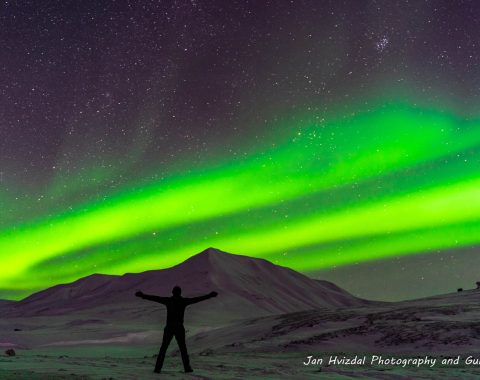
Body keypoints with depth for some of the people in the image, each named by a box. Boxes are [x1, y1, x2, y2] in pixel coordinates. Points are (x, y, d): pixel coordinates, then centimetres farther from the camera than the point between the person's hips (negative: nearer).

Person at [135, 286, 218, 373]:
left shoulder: (168, 300, 0)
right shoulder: (184, 301, -1)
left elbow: (155, 298, 2)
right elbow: (198, 299, 2)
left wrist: (142, 296, 10)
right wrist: (209, 295, 8)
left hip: (169, 328, 0)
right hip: (179, 328, 0)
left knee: (163, 348, 6)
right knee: (183, 348, 10)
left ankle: (158, 368, 1)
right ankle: (187, 367, 8)